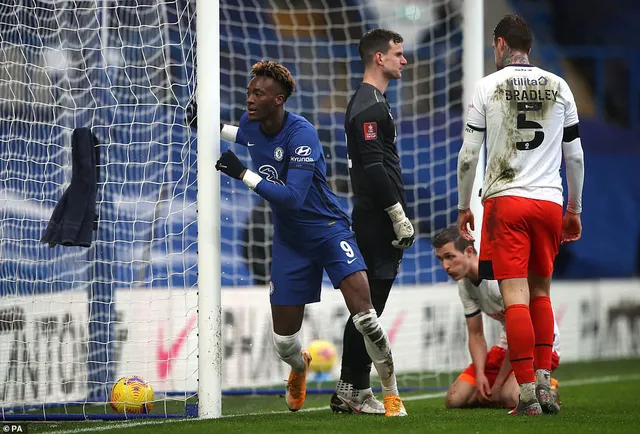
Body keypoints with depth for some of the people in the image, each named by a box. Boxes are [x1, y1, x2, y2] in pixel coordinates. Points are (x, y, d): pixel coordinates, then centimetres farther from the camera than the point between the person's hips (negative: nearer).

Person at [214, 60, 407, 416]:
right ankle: (300, 367, 43)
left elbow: (293, 197, -32)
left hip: (329, 229, -5)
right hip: (289, 240, 6)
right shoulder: (251, 125, -4)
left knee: (364, 315, -23)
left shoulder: (301, 133, -24)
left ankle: (391, 394, -6)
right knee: (284, 341, 5)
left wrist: (243, 174, -32)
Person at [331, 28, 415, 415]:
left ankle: (348, 390, 15)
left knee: (367, 306, 12)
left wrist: (399, 215, 21)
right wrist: (398, 215, -21)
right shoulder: (368, 105, -14)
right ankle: (358, 391, -5)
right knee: (370, 305, -8)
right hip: (377, 219, -11)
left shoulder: (374, 102, 19)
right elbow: (373, 166, -22)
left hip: (377, 220, 11)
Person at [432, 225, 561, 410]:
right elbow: (476, 335, 4)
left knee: (510, 398, -34)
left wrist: (498, 384, -19)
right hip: (507, 345, 7)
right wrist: (480, 375, -14)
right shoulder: (465, 284, -1)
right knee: (454, 399, -7)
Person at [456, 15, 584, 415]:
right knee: (540, 292, 16)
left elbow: (468, 155, -1)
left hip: (505, 200, -3)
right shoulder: (559, 87, 7)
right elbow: (575, 155, 11)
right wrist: (575, 208, 21)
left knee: (516, 296, -5)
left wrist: (463, 207, 11)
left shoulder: (488, 87, -1)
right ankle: (544, 381, 6)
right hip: (549, 202, 3)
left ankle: (528, 391, -11)